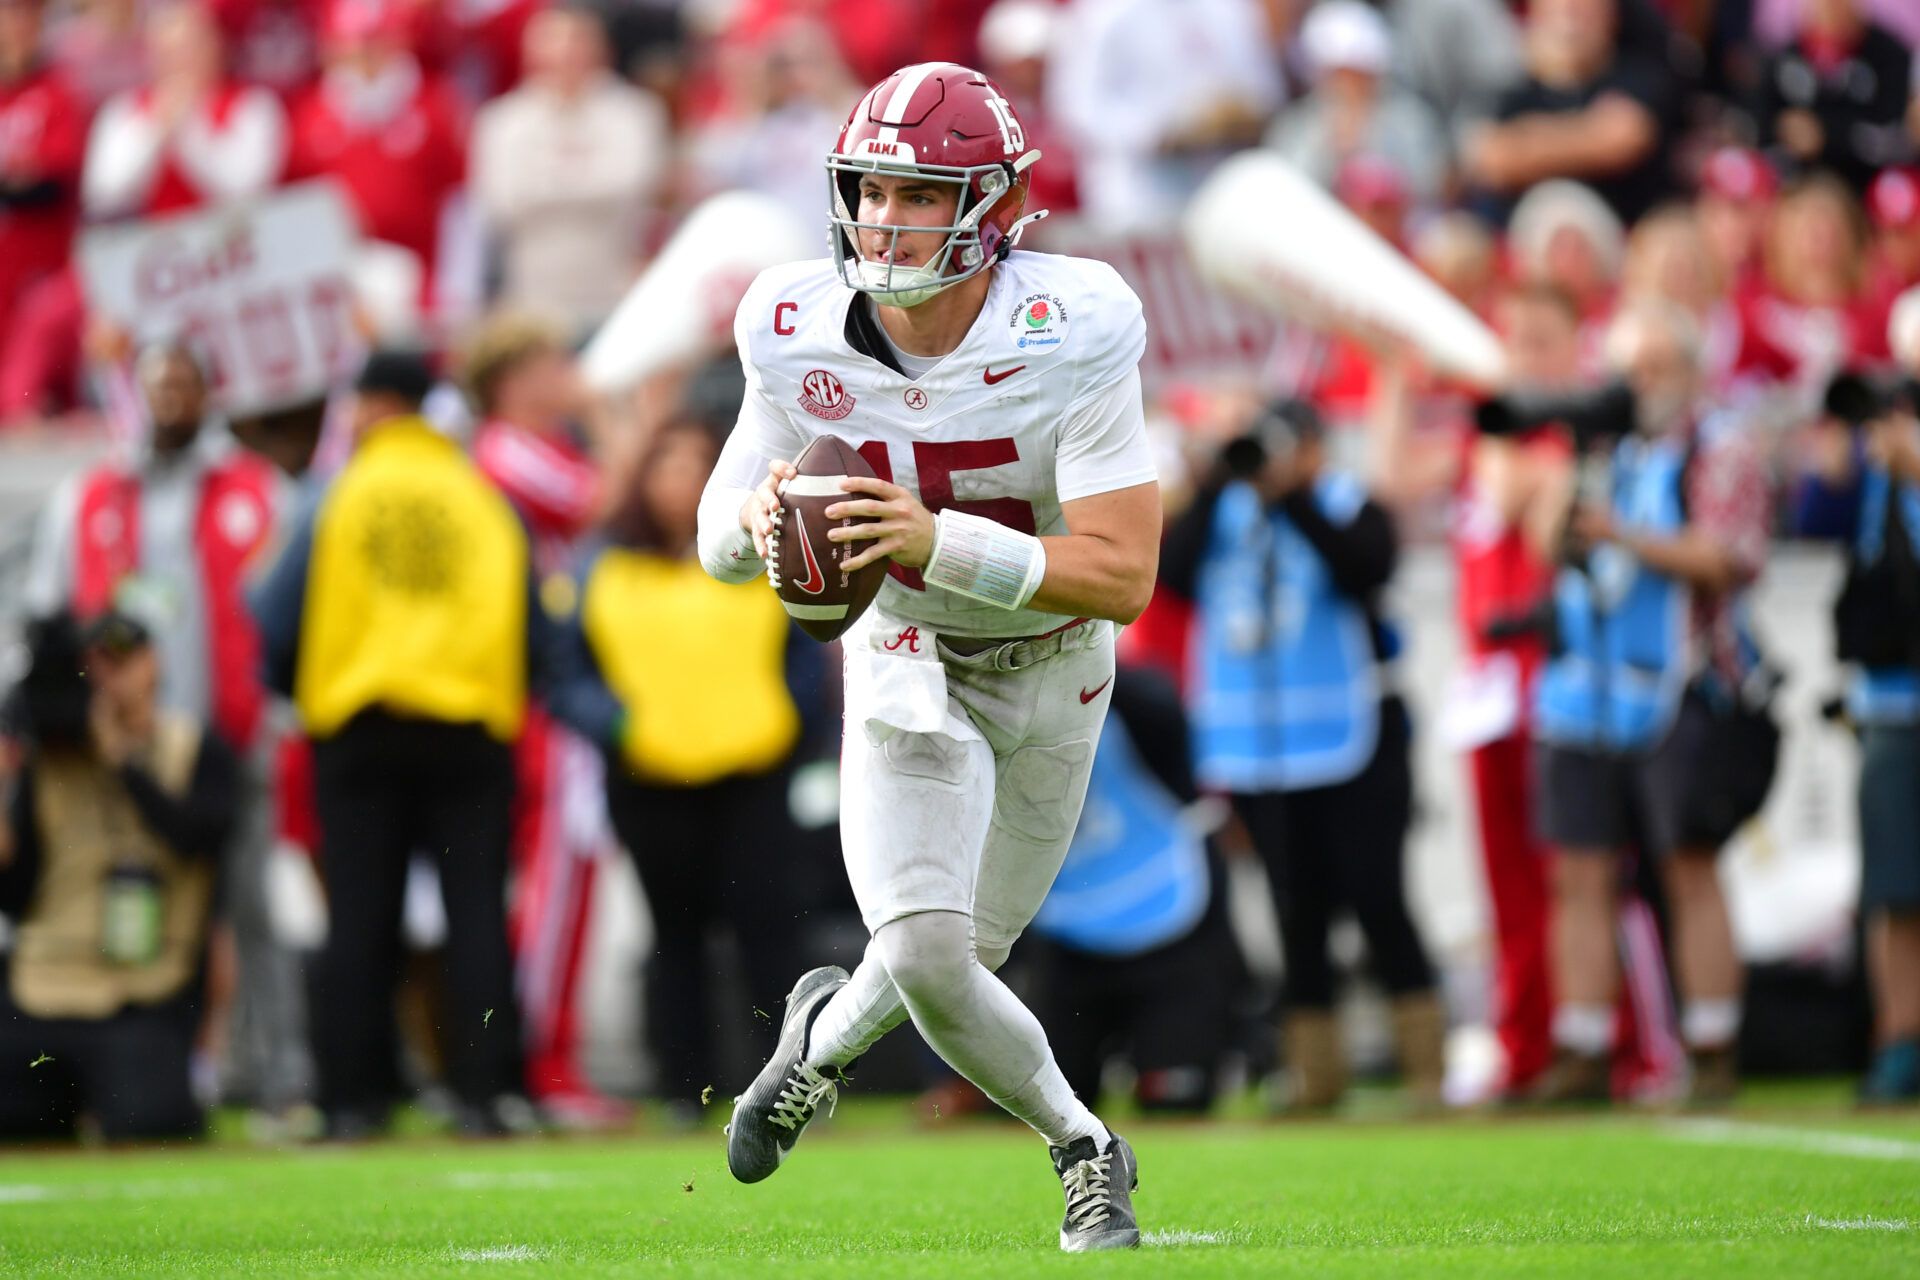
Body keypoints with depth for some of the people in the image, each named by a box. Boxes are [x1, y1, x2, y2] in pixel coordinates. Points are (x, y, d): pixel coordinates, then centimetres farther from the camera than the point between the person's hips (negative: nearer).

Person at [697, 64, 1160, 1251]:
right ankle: (1082, 1146, 10)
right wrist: (758, 516, -34)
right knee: (926, 959, -16)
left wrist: (938, 541, -46)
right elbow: (720, 541, -9)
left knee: (965, 954, 11)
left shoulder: (1069, 339, -31)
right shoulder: (803, 338, -21)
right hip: (907, 661, 0)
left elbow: (1123, 577, -34)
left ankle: (830, 1029, 46)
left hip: (1053, 661, 0)